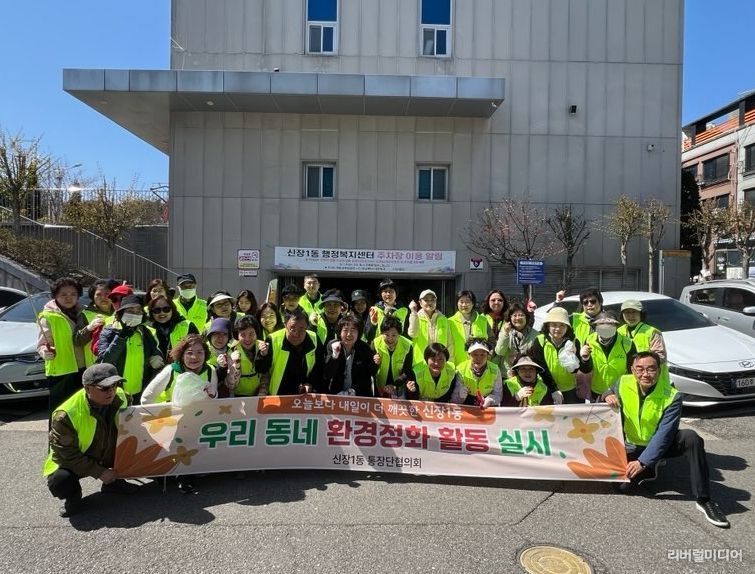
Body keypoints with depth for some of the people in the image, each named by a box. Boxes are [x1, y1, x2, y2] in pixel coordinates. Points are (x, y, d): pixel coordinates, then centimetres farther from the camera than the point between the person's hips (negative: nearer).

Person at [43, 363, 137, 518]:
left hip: (108, 456, 5)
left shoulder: (120, 397, -16)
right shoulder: (66, 415, -30)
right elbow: (67, 453, -24)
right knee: (59, 481, -33)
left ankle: (113, 482, 11)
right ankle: (73, 496, 5)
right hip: (71, 461, -5)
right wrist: (99, 472, -23)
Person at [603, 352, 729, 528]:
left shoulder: (672, 396, -21)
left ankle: (704, 500, -23)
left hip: (660, 445, -1)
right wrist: (607, 396, -21)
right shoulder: (623, 384, -15)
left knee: (690, 437, -31)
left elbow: (664, 435, -24)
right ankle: (650, 470, 13)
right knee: (623, 485, -20)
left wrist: (643, 462, -31)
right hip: (632, 447, 1)